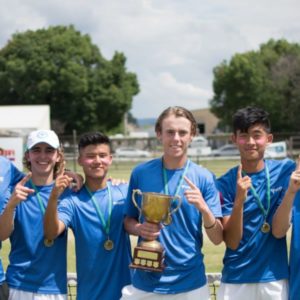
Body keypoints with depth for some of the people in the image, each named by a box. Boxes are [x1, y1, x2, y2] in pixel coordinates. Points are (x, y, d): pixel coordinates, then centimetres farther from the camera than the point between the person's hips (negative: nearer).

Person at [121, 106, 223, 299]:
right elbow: (129, 220, 9)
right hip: (145, 282, 1)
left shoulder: (204, 178, -4)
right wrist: (140, 229, -12)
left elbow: (217, 239, -5)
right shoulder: (141, 173, -1)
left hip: (190, 283, -1)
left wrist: (204, 208, -23)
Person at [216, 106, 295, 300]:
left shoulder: (285, 170, -2)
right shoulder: (225, 183, -5)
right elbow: (232, 242, -10)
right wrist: (239, 201, -23)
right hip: (236, 280, -1)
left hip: (275, 278, 1)